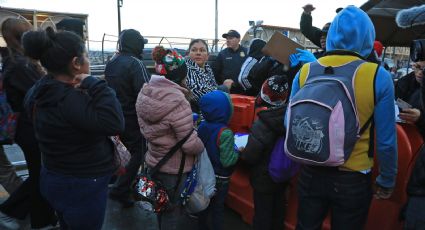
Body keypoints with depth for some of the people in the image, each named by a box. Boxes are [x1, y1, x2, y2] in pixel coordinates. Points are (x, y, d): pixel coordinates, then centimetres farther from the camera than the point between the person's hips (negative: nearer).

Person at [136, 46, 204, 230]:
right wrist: (201, 147, -5)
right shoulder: (177, 102, -28)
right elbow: (190, 144, -24)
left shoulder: (144, 93, -3)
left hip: (153, 162, 7)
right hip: (174, 169, -7)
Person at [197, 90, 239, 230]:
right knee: (218, 208, 14)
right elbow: (227, 161, -27)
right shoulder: (225, 133, -27)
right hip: (220, 178, -6)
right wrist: (238, 151, -10)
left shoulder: (201, 126, -8)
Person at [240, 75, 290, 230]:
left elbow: (249, 156, -24)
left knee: (262, 212, 12)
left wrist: (241, 150, -3)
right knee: (278, 209, 24)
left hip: (264, 178, -6)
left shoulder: (261, 125, -29)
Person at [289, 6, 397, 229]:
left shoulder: (305, 71, -8)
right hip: (353, 179, -1)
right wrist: (386, 181, 7)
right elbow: (386, 141, -9)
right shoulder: (379, 76, -14)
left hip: (310, 173, 2)